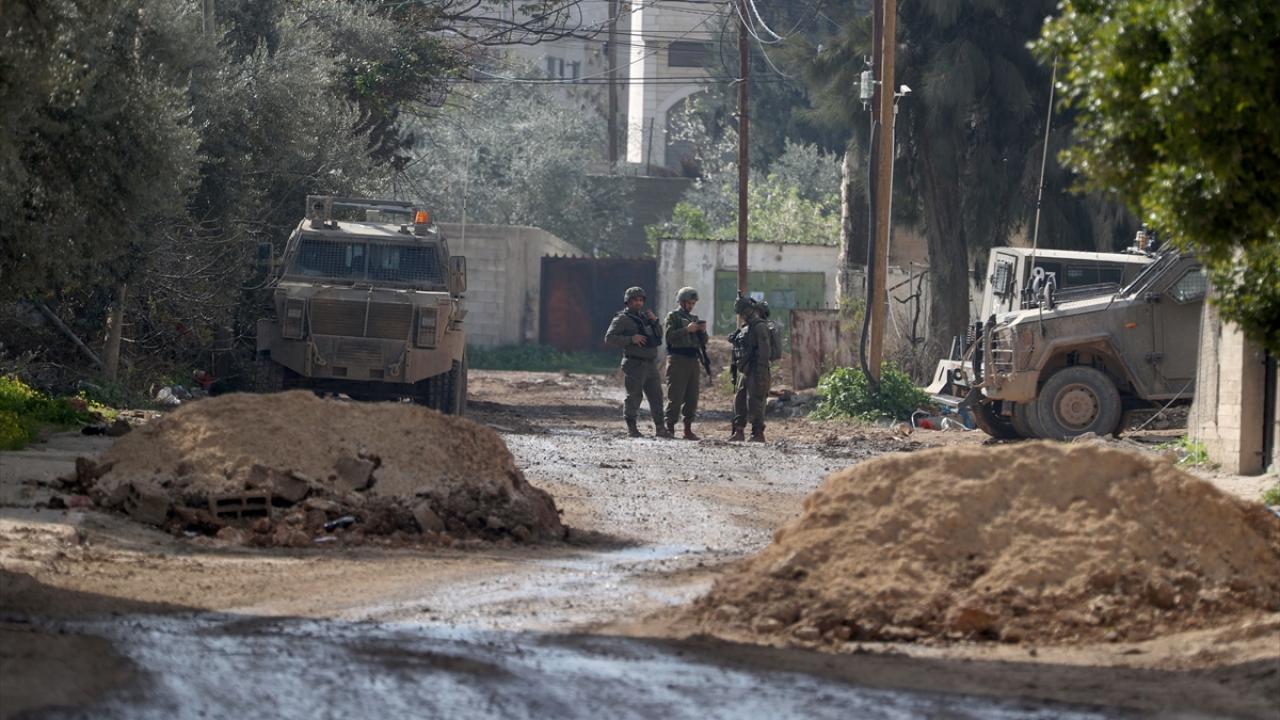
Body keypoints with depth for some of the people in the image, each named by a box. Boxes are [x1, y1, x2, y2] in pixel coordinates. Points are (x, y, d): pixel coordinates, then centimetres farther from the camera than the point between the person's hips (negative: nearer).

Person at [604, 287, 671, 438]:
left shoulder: (644, 316, 16)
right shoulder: (622, 319, -4)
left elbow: (659, 335, 21)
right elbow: (609, 339, -13)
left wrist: (655, 321, 3)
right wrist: (631, 339, -20)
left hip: (651, 364, 6)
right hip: (634, 364, -6)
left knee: (656, 396, 4)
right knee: (634, 396, -5)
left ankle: (660, 428, 7)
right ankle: (631, 428, 4)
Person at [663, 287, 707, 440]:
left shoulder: (694, 318, 20)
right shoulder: (673, 316, 3)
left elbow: (703, 342, 18)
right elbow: (669, 336, -12)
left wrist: (703, 331, -2)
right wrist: (687, 330, -19)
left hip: (693, 360, 6)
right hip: (677, 359, -6)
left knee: (692, 398, 4)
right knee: (675, 397, -9)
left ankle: (688, 429, 8)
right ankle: (670, 428, -7)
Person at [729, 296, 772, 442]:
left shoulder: (759, 327, -12)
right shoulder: (745, 328, 18)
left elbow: (763, 351, -19)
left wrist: (761, 374, -24)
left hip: (756, 372, -10)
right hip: (745, 372, 10)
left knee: (754, 403, -9)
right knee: (739, 401, 9)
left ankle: (758, 434, -6)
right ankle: (738, 432, 14)